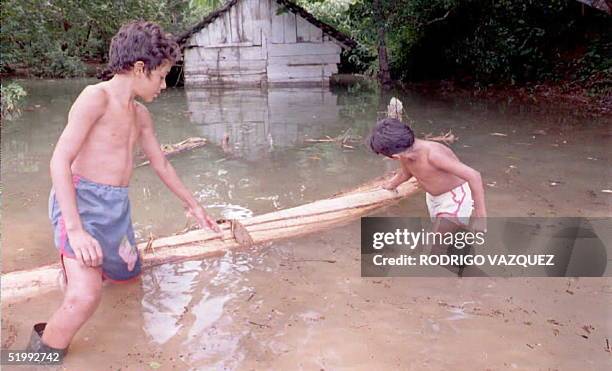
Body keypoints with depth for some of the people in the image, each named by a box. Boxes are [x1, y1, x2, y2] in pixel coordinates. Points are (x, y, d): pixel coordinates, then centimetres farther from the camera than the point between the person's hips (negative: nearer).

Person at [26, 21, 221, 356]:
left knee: (128, 274, 24)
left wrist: (193, 205, 29)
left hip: (118, 206, 9)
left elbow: (160, 164, 23)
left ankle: (77, 264, 52)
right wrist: (75, 229, -26)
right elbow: (59, 161, -19)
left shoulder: (140, 114, 13)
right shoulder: (96, 96, -13)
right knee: (86, 296, -26)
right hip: (80, 201, -8)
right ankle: (43, 354, 1)